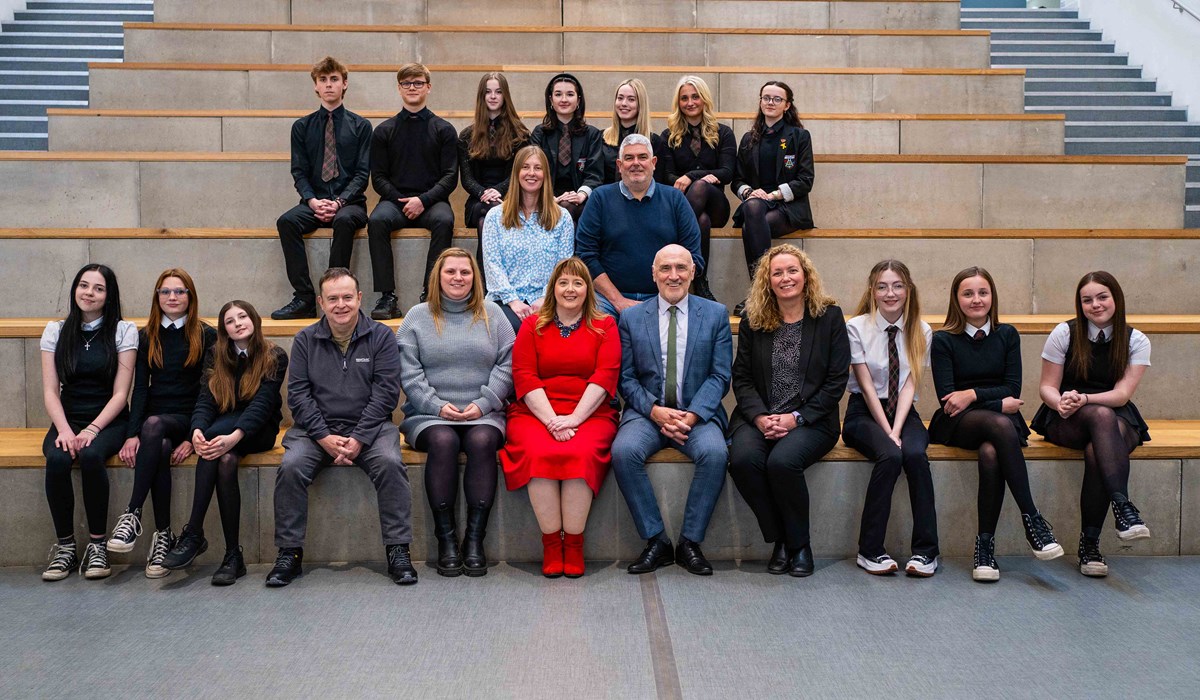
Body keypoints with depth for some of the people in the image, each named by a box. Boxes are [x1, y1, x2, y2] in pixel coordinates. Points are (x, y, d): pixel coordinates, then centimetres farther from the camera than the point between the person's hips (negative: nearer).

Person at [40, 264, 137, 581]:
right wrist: (64, 430, -14)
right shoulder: (56, 331, 9)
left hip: (108, 421, -2)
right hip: (67, 419, 2)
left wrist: (92, 430, -17)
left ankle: (97, 544, -21)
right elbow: (50, 391, 3)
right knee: (57, 459, -30)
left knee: (91, 455, -34)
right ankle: (65, 545, -17)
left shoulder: (123, 331, 2)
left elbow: (120, 393, -4)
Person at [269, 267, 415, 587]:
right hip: (317, 429, 2)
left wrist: (358, 439, -15)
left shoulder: (381, 336, 3)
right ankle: (289, 554, -12)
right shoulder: (305, 340, 9)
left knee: (390, 463, -30)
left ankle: (398, 551, -20)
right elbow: (298, 394, 2)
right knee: (291, 467, -25)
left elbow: (386, 392, -4)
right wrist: (325, 437, -12)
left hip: (369, 427, -1)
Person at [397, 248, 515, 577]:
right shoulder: (418, 316, 12)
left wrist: (483, 403, -8)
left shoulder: (491, 314, 14)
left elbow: (507, 365, 5)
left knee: (482, 440, -32)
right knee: (442, 441, -32)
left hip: (483, 414, 0)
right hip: (430, 413, 0)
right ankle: (446, 538, -23)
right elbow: (409, 372, 3)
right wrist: (437, 406, -10)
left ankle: (475, 538, -26)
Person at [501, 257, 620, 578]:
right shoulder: (532, 325, 15)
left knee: (580, 454, -32)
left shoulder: (605, 326, 13)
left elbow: (605, 375, -1)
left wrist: (574, 418, -14)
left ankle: (574, 544, -18)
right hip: (535, 413, 1)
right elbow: (524, 377, 2)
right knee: (538, 453, -31)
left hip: (590, 414, -1)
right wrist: (552, 421, -12)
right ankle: (551, 544, -18)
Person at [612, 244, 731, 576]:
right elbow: (627, 378, 4)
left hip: (697, 414, 0)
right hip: (647, 412, 1)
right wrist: (655, 411, -14)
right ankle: (656, 542, -16)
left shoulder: (716, 314, 7)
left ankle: (690, 543, -15)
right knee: (623, 451, -30)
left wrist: (693, 415, -15)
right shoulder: (631, 318, 8)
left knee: (715, 453, -32)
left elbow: (720, 376, 1)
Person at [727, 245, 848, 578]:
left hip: (811, 420, -2)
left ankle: (799, 544, -7)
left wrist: (796, 418, -11)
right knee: (742, 460, -29)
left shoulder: (829, 316, 4)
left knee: (782, 461, -33)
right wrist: (760, 417, -11)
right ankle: (779, 539, -6)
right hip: (759, 417, 2)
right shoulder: (752, 320, 10)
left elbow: (836, 381, -1)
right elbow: (741, 378, 7)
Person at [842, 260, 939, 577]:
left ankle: (925, 551, -23)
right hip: (864, 412, -2)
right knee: (890, 456, -32)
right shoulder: (857, 327, -3)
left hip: (904, 411, 2)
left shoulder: (921, 331, 5)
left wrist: (896, 430, -18)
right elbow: (867, 386, -8)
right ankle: (870, 550, -22)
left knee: (915, 454, -31)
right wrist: (887, 434, -16)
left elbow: (910, 385, -4)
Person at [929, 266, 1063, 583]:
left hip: (1002, 421, 2)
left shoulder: (1007, 335, 10)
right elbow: (947, 398, -6)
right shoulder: (943, 340, 1)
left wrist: (973, 394, -13)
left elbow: (1012, 388, 3)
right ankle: (1032, 519, -37)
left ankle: (985, 544, -29)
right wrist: (999, 403, -11)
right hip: (957, 424, -2)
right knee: (1001, 424, -36)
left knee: (990, 453, -35)